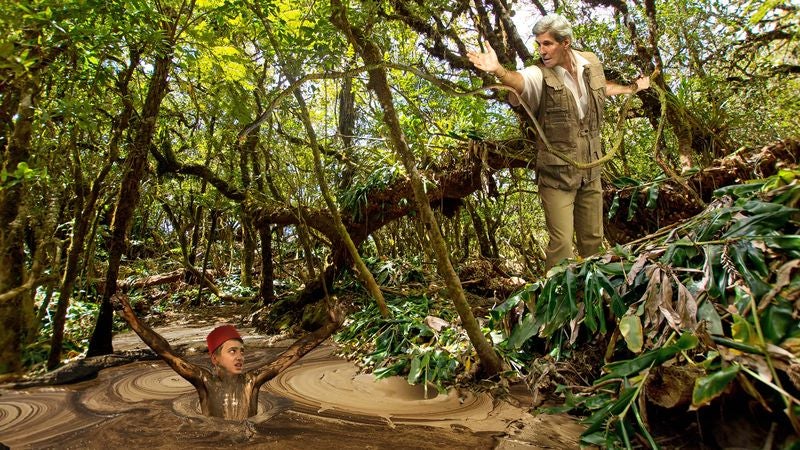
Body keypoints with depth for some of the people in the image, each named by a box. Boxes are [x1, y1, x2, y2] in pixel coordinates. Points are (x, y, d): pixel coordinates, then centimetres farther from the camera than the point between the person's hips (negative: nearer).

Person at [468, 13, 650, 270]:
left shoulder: (591, 63, 1)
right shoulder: (539, 75, -16)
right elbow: (519, 80, -41)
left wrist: (633, 88, 38)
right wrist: (498, 70, -62)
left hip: (590, 169, 5)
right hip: (557, 172, -5)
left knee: (593, 239, 17)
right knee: (561, 243, -7)